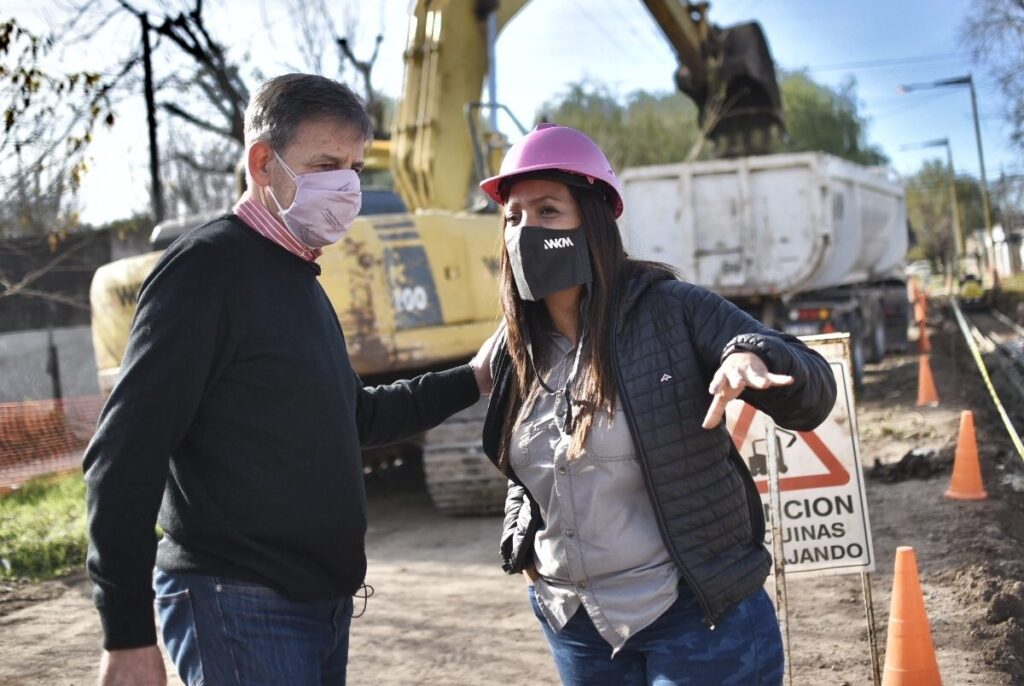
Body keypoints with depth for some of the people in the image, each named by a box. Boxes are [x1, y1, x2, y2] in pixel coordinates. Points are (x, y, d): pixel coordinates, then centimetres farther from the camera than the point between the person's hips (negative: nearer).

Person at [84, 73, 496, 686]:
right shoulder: (207, 267, -12)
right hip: (239, 607, -9)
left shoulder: (301, 280, 15)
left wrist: (471, 381, 21)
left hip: (325, 603, 9)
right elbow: (126, 456, -18)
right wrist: (128, 634, -20)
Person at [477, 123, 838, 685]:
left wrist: (752, 358, -35)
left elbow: (813, 396, -16)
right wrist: (519, 543, 5)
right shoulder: (515, 354, 3)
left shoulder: (672, 310, -12)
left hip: (698, 615, -5)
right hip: (574, 624, 5)